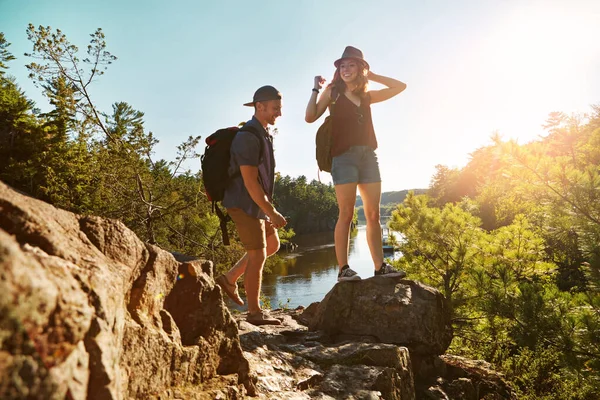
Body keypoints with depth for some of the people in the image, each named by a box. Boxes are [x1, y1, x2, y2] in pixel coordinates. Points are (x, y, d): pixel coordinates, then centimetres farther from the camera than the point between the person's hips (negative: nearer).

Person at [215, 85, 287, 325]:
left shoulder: (264, 133, 11)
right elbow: (250, 182, -24)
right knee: (258, 254, -4)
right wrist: (271, 213, -23)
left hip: (257, 203, 10)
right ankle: (255, 313, 9)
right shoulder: (247, 138, -20)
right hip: (244, 204, -10)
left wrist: (269, 209, 20)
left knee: (272, 245, 16)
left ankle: (229, 279, 25)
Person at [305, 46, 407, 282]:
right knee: (346, 214, -8)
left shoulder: (367, 96, 18)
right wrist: (316, 89, 2)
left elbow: (400, 86, 24)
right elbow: (310, 117, -2)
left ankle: (380, 267, 6)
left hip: (368, 155, 5)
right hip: (344, 156, -4)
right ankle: (343, 269, -3)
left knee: (373, 214, 2)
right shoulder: (333, 92, 8)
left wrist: (372, 76, 20)